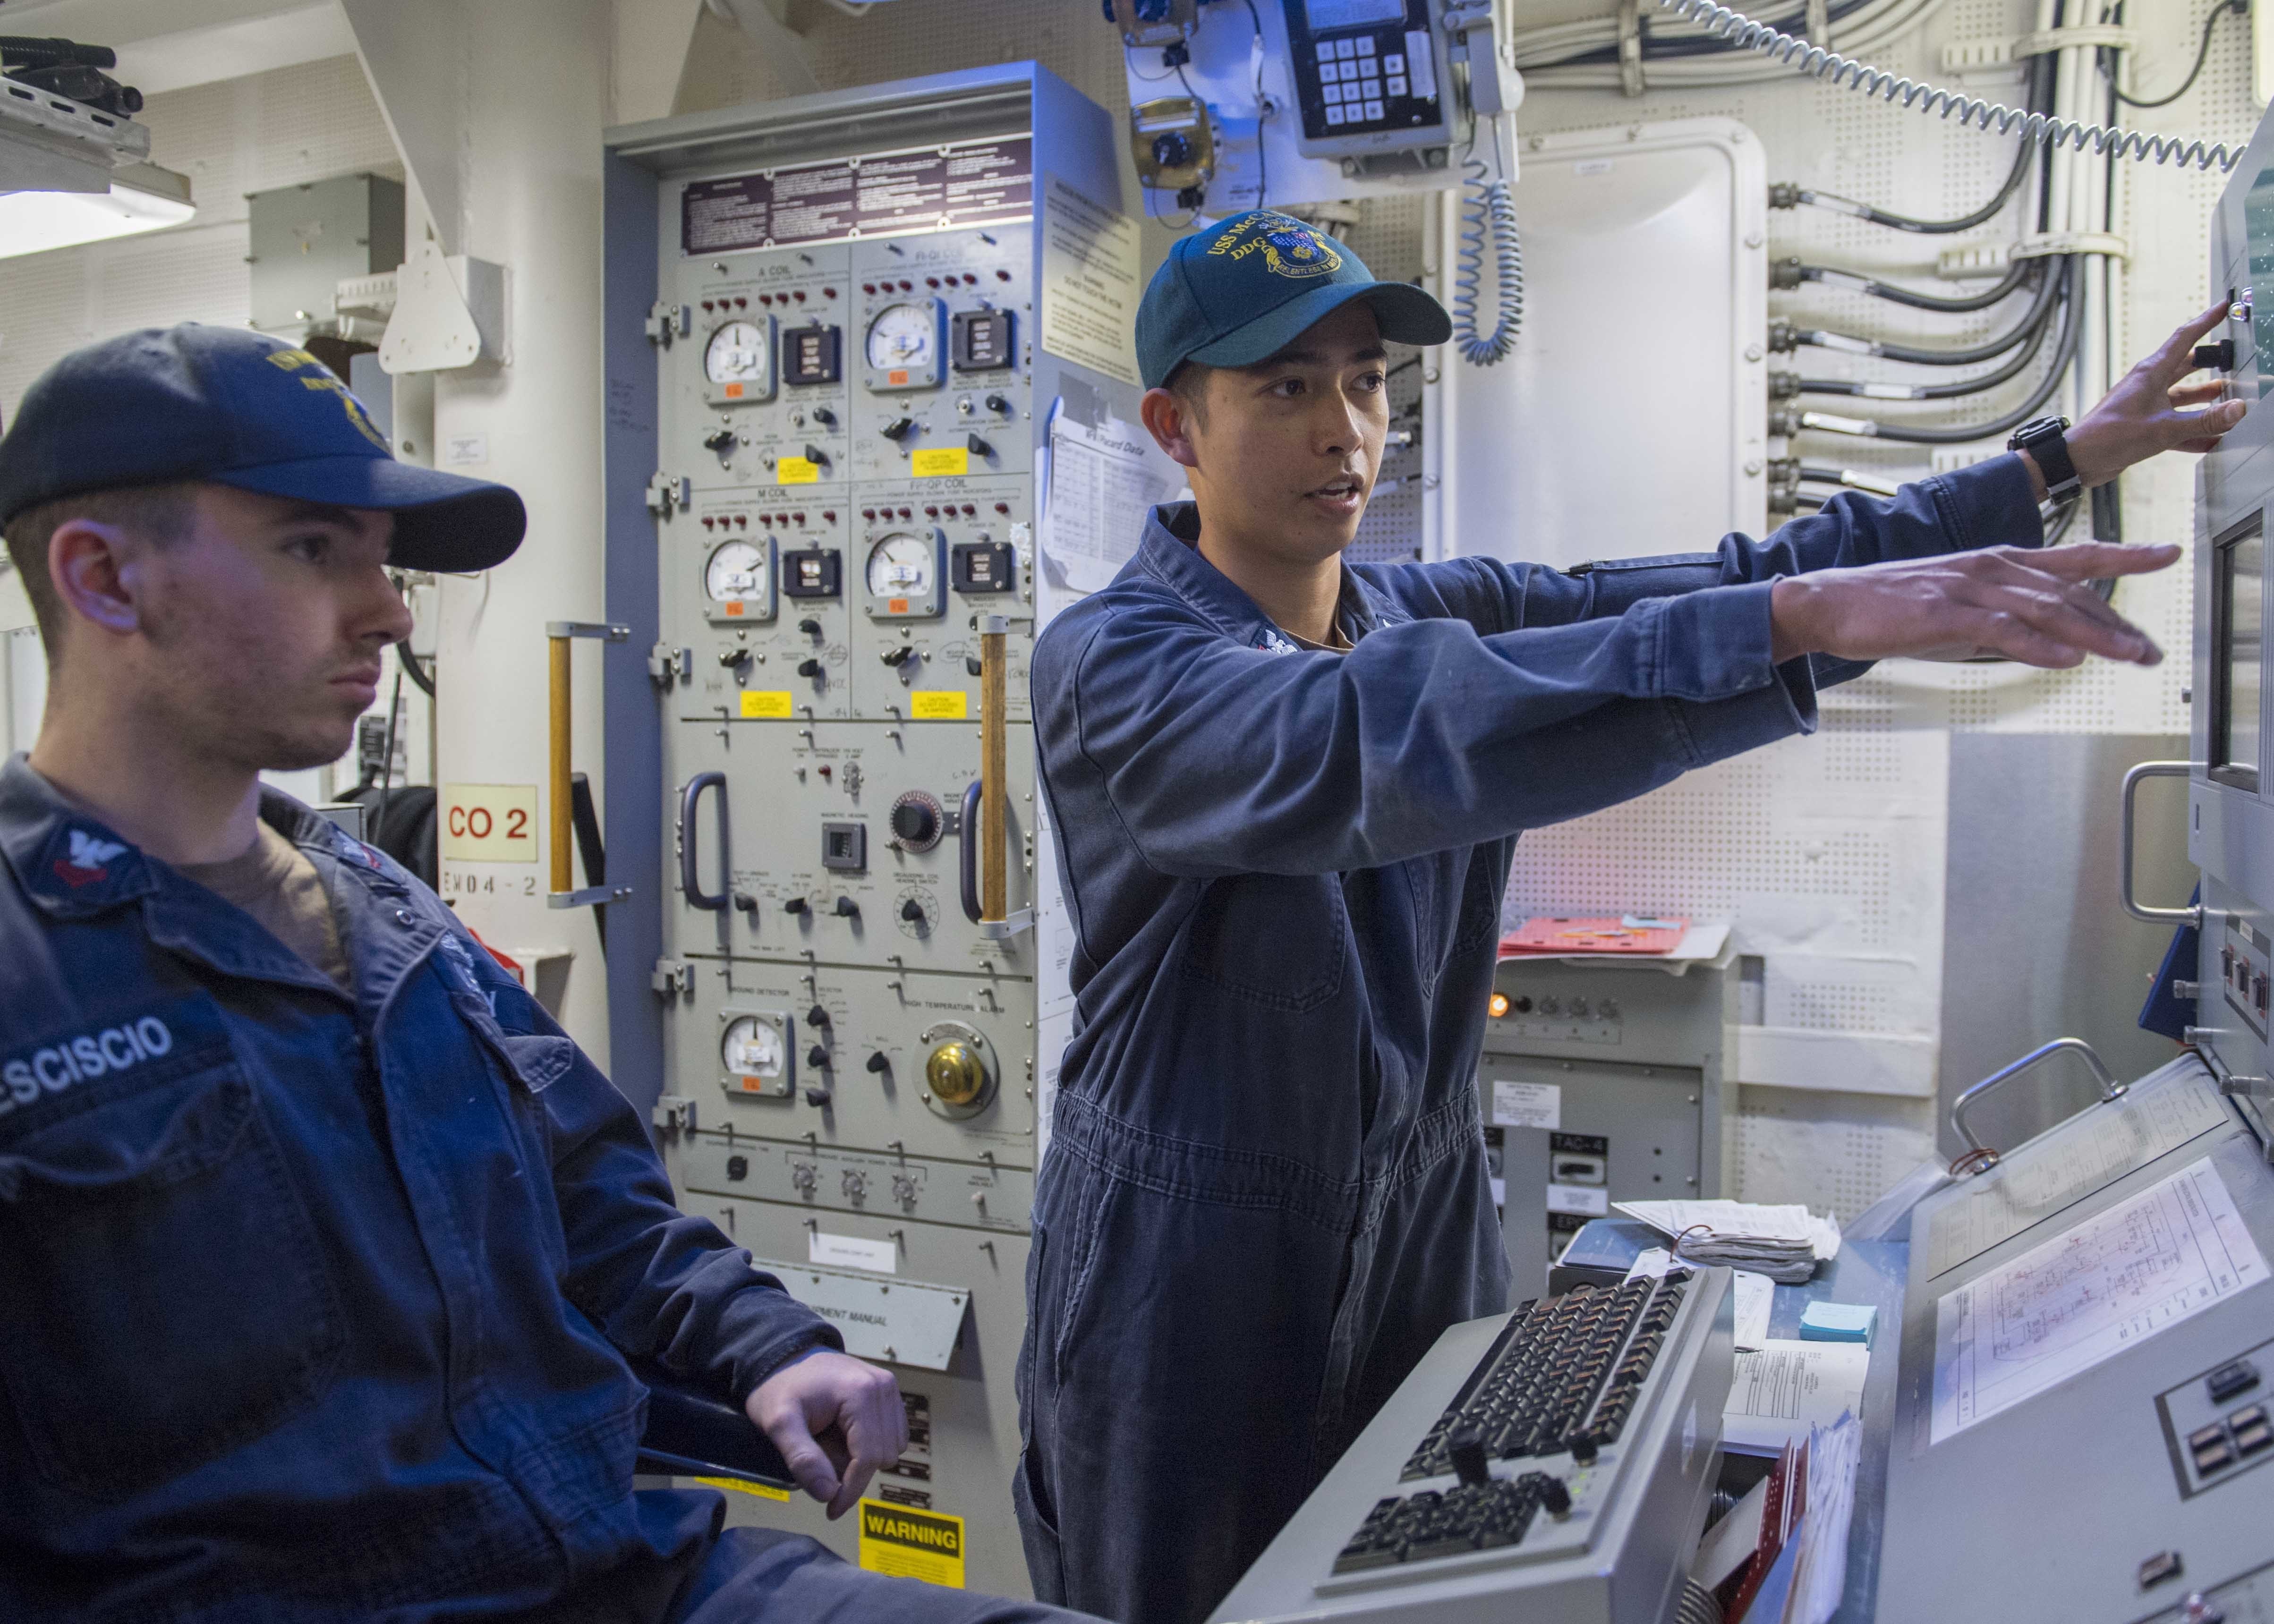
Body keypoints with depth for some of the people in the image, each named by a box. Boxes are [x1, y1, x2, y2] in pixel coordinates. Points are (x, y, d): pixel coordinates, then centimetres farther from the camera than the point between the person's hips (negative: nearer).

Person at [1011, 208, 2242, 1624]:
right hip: (1198, 1298, -5)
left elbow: (1726, 585, 2)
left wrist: (2062, 463, -4)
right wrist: (1801, 619, -40)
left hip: (1433, 1247, 5)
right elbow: (1368, 743, -35)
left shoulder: (1443, 613, 4)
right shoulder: (1110, 661, -17)